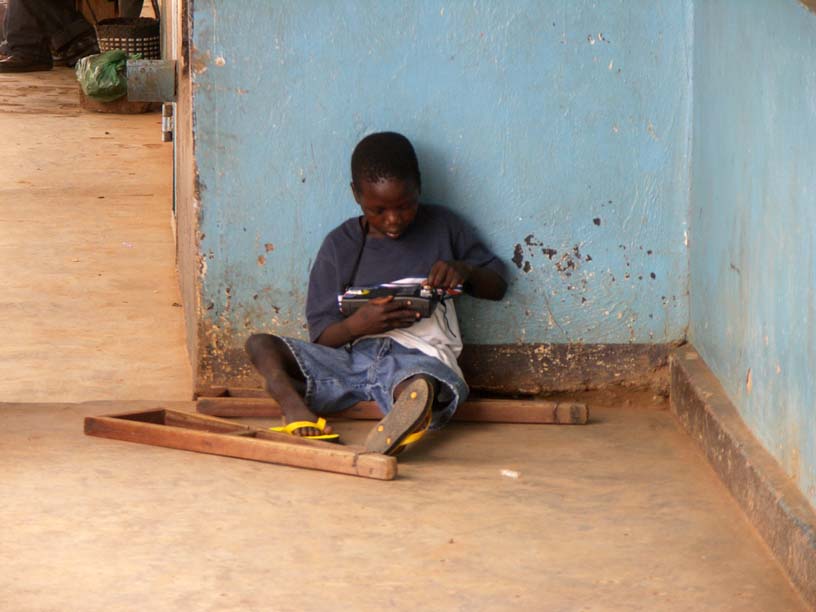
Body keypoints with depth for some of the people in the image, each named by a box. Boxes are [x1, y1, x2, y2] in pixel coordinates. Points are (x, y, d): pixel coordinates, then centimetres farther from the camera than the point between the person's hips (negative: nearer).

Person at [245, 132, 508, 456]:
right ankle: (296, 409, -48)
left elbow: (497, 286, 20)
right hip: (349, 357, 3)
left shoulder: (443, 227, 13)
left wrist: (464, 271, -4)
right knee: (260, 345, -19)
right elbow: (322, 335, 5)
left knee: (423, 386, -41)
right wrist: (359, 324, -18)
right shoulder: (340, 245, 11)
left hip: (417, 355, -3)